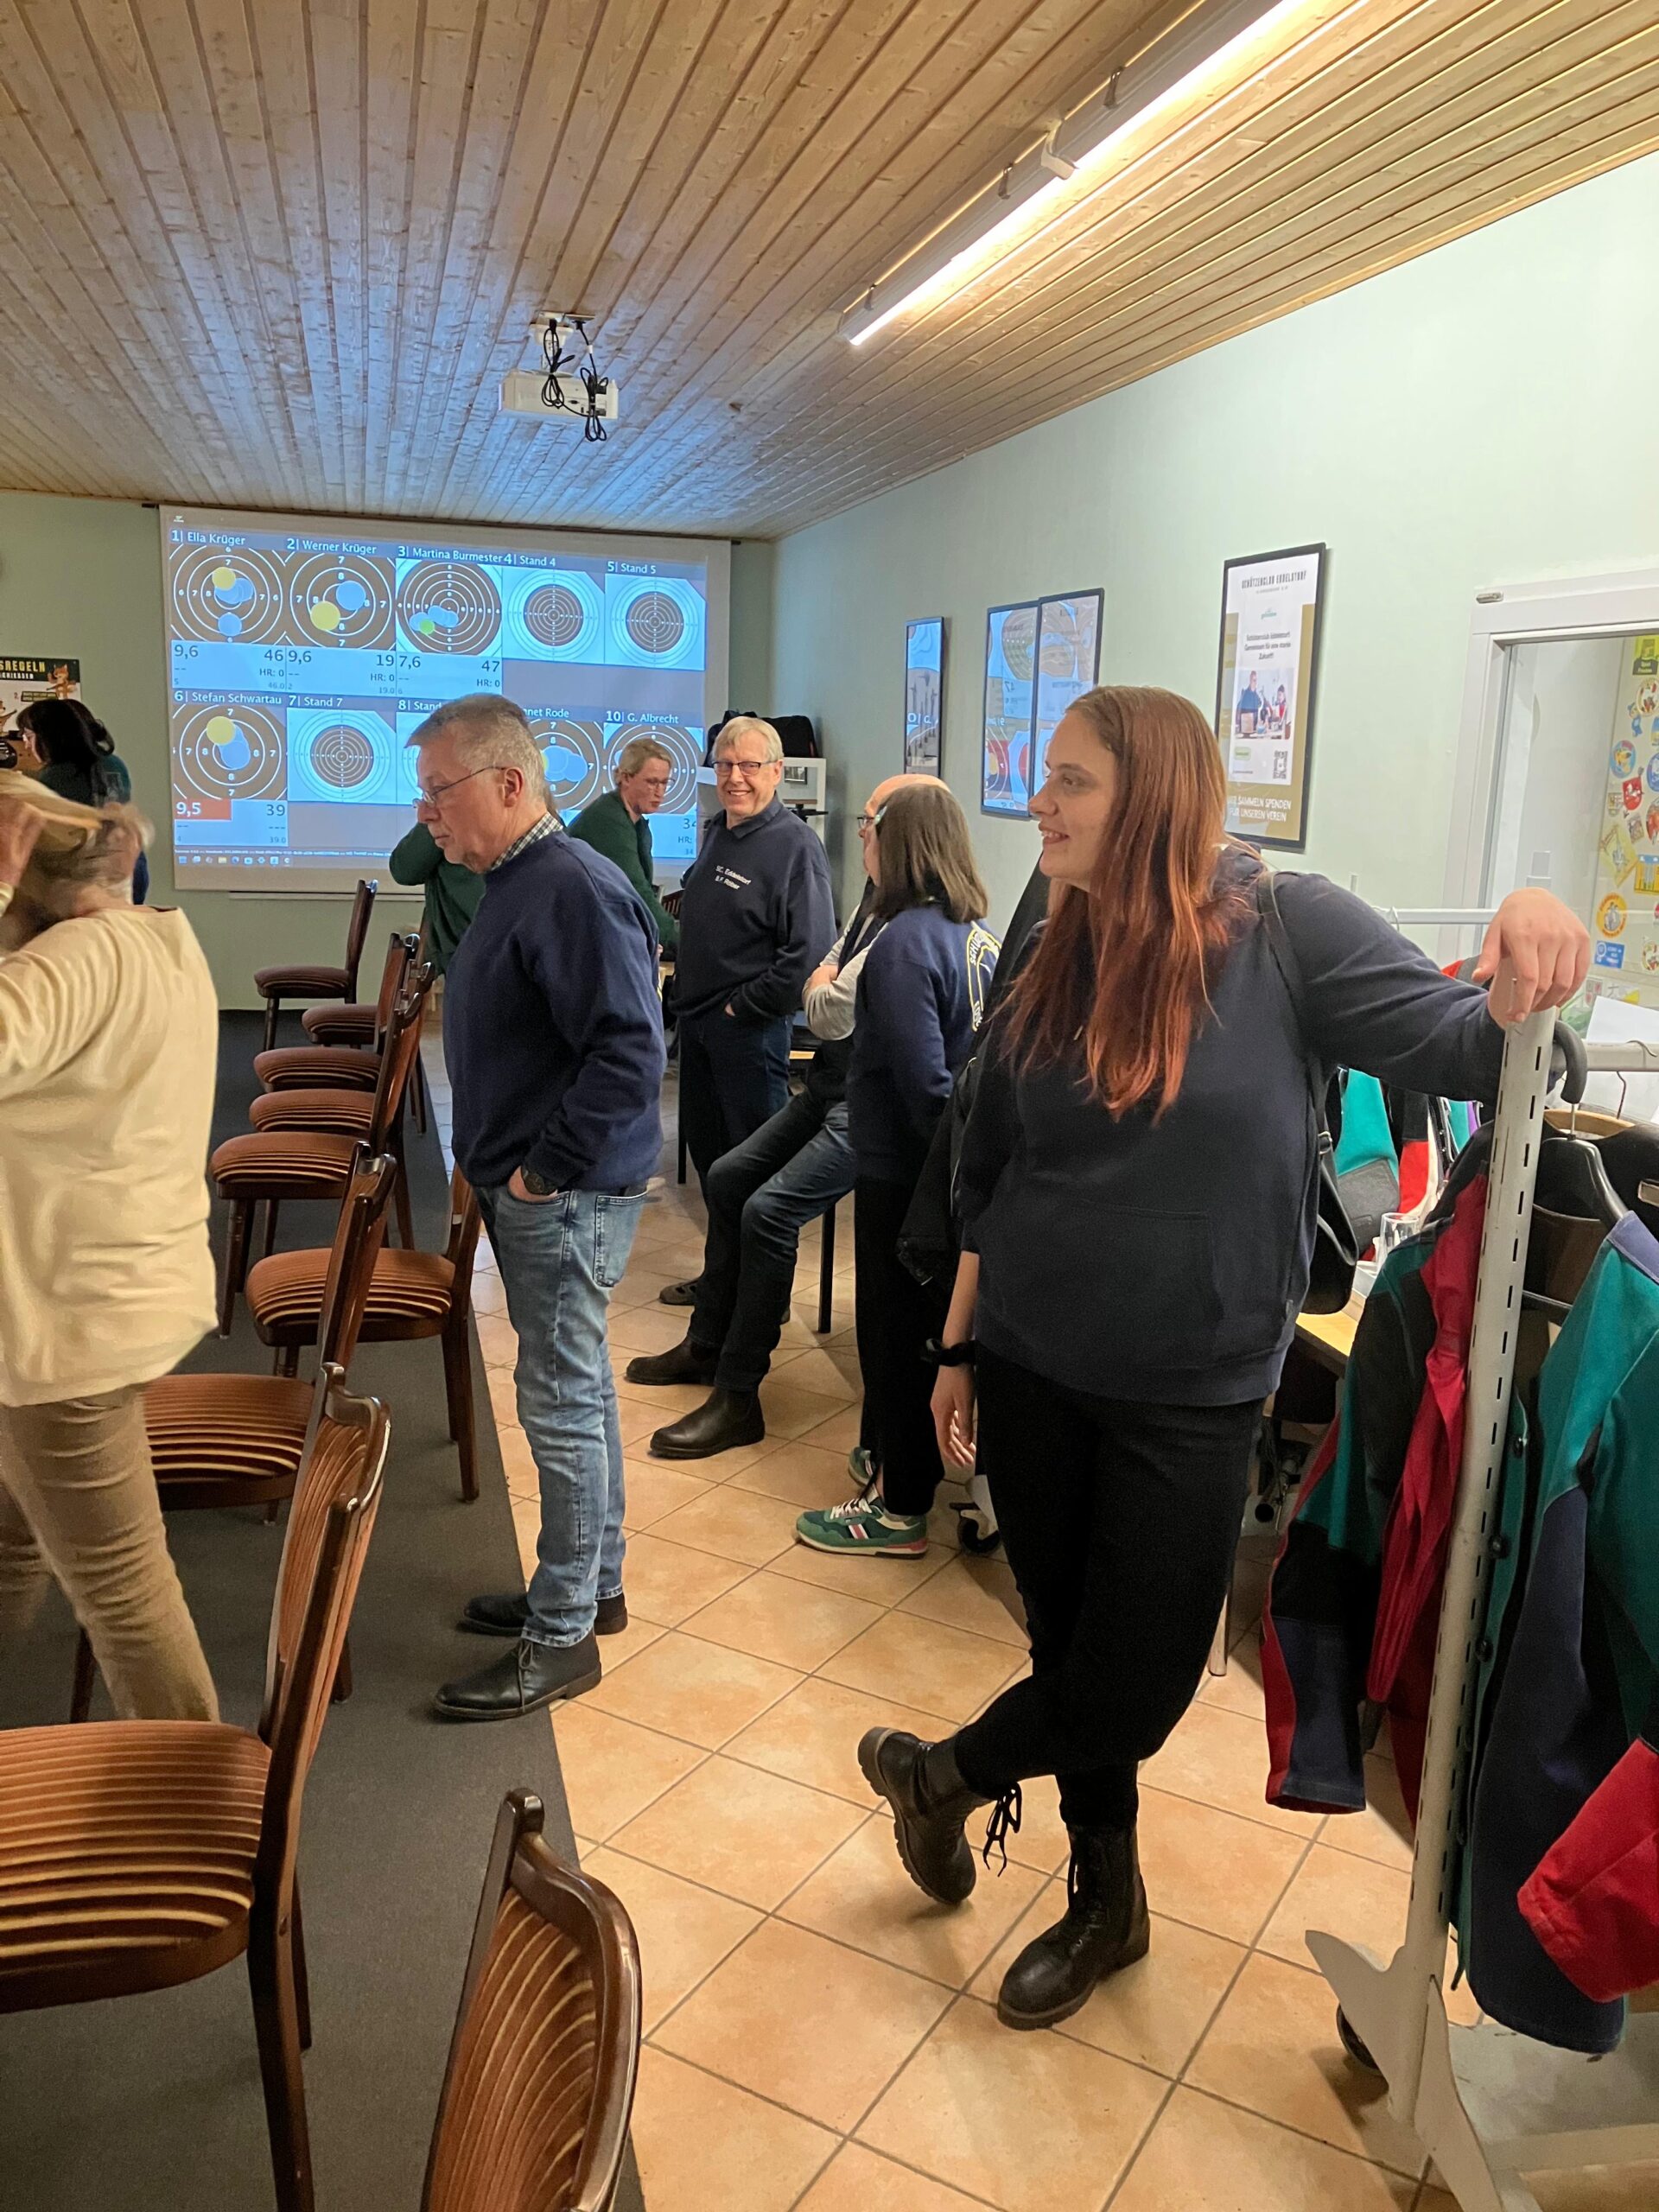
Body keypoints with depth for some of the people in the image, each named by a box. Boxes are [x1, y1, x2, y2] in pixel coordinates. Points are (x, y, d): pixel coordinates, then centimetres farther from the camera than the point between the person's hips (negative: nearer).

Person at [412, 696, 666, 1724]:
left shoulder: (575, 889, -20)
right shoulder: (518, 881, 12)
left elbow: (630, 1052, -27)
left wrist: (544, 1169, -21)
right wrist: (497, 1163, 14)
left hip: (567, 1199, -10)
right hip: (530, 1188, 10)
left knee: (564, 1405, 0)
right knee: (579, 1391, 19)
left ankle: (563, 1639, 14)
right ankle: (593, 1586, 35)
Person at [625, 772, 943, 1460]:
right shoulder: (875, 902, 10)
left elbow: (831, 1014, -21)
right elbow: (818, 988, 15)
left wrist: (818, 989, -1)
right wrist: (825, 987, -6)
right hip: (832, 1087, 11)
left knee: (768, 1211, -21)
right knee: (728, 1178, 12)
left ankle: (738, 1397, -9)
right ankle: (707, 1344, 25)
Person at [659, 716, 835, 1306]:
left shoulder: (794, 845, -15)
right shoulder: (715, 832, 11)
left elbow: (810, 953, -22)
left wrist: (744, 1007, -16)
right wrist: (686, 997, 13)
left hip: (750, 1030, -9)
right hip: (696, 1021, 9)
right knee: (707, 1150, 17)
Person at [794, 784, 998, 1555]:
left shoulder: (905, 942, -21)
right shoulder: (978, 935, 4)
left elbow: (923, 1080, -24)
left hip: (902, 1171, -8)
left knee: (895, 1333, 4)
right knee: (933, 1324, 20)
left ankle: (900, 1512, 17)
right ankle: (913, 1465, 37)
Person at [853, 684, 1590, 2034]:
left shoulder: (1286, 929, -12)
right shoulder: (1053, 963, 1)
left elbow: (1468, 1051, -14)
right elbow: (988, 1180, 8)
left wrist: (1530, 947, -36)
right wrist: (958, 1348, 10)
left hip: (1190, 1395, -3)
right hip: (1031, 1371, 4)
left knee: (1135, 1690, 5)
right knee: (1069, 1647, 15)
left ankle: (939, 1776, 36)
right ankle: (1107, 1899, 40)